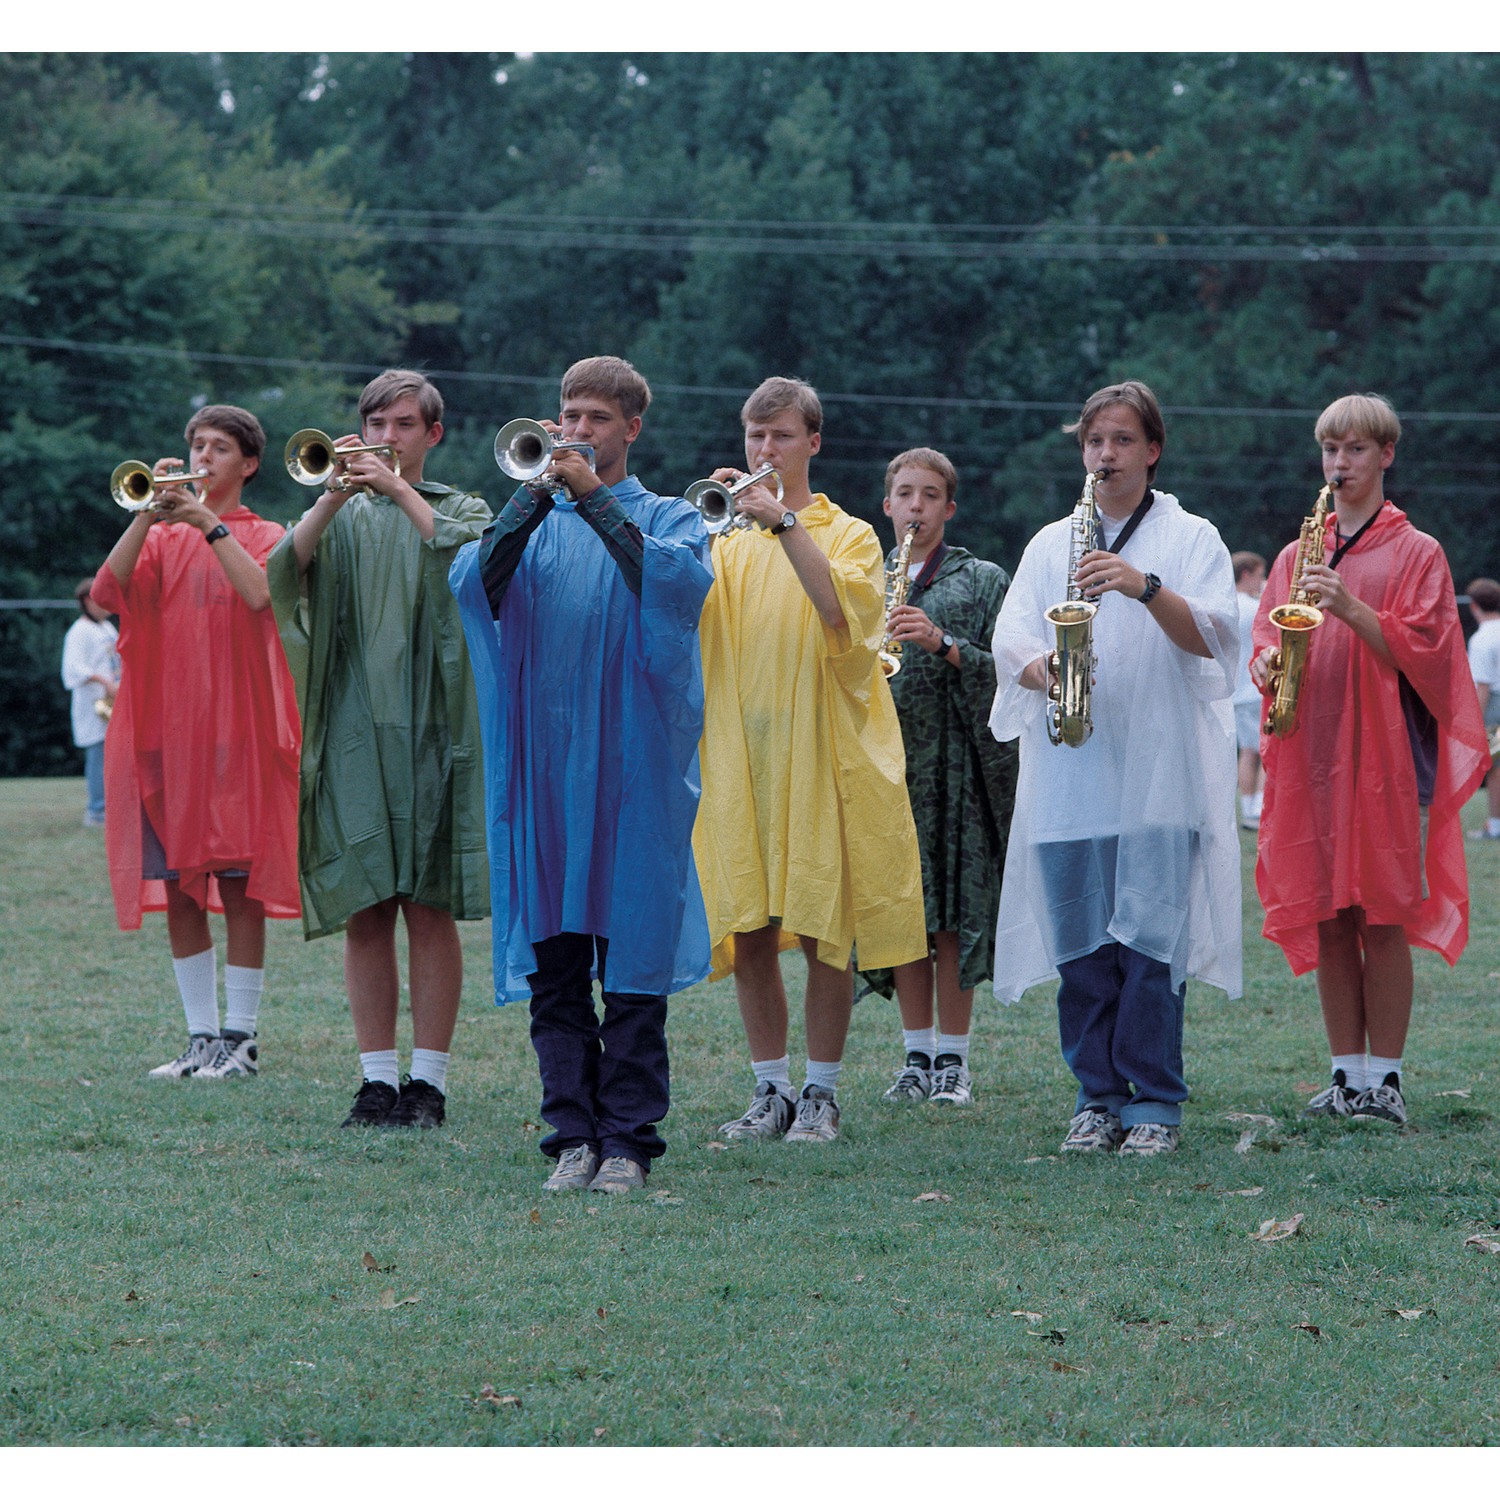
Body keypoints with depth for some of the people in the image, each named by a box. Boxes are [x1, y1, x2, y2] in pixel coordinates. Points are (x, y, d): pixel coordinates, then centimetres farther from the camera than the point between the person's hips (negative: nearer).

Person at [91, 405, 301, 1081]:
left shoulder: (265, 537, 7)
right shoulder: (163, 538, 15)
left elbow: (258, 594, -16)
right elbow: (109, 593, -3)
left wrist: (209, 523, -14)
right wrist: (149, 513, -10)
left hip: (238, 727, -4)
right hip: (166, 727, 4)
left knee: (239, 885, -5)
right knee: (179, 890, 4)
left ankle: (242, 1037, -1)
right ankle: (202, 1035, 11)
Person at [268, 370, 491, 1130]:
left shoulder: (461, 509, 12)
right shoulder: (340, 514, 16)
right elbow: (284, 573, -3)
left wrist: (397, 487, -11)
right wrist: (334, 498, -15)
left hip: (431, 730, -2)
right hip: (351, 732, 2)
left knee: (429, 910, -4)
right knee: (363, 914, 0)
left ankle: (428, 1079, -1)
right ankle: (377, 1077, 5)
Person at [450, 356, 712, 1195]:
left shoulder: (667, 519, 9)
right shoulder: (532, 521, 15)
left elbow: (679, 579, -14)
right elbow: (474, 584, -5)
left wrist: (593, 496, -15)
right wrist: (538, 495, -14)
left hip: (633, 767, -2)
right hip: (543, 768, 2)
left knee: (632, 961, -3)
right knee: (553, 963, 2)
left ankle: (629, 1138, 1)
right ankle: (573, 1133, 7)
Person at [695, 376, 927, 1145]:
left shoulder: (848, 535, 6)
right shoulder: (726, 540, 15)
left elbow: (840, 611, -16)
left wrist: (785, 523, -20)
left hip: (821, 759, -3)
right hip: (737, 759, 3)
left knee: (823, 933, -3)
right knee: (747, 935, 2)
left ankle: (822, 1094, 5)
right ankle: (770, 1090, 12)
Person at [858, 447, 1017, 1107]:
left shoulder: (983, 581, 6)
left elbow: (1004, 669, -3)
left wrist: (943, 644, -16)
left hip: (958, 761, -3)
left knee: (955, 911, -5)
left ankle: (953, 1059, 1)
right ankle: (917, 1056, 10)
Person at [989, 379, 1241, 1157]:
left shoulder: (1191, 538, 9)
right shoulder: (1049, 544, 19)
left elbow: (1212, 637, -4)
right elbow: (1009, 639, 10)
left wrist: (1146, 588, -20)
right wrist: (1042, 671, -13)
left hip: (1160, 777, -3)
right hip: (1068, 778, 3)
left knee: (1149, 940, -9)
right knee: (1078, 942, 1)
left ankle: (1155, 1101, -1)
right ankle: (1097, 1096, 11)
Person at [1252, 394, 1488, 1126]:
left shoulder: (1416, 552, 3)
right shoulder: (1297, 556, 16)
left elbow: (1423, 651, -7)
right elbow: (1264, 645, 16)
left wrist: (1351, 610, -18)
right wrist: (1269, 660, -7)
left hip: (1387, 752, -4)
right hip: (1310, 755, 4)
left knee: (1383, 920, -5)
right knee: (1326, 921, 3)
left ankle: (1385, 1079, -1)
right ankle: (1346, 1073, 10)